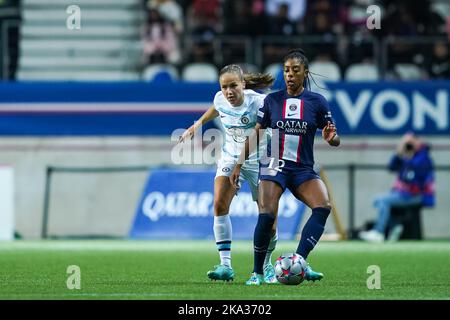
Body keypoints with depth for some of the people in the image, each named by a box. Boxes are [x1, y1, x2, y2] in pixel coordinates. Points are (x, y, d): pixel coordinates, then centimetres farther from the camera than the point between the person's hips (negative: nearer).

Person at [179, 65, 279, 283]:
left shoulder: (258, 102, -23)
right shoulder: (220, 99, -8)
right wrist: (197, 124, 30)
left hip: (258, 161, -3)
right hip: (230, 157, 3)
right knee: (220, 204, -22)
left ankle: (266, 265, 25)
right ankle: (225, 264, -21)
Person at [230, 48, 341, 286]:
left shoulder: (317, 102, 3)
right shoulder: (272, 100, 5)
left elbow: (335, 141, 4)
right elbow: (256, 134, 13)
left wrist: (330, 138, -20)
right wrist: (240, 164, 8)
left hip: (303, 169, 1)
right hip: (274, 166, -1)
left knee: (323, 206, -27)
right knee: (266, 215, -22)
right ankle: (257, 273, -5)